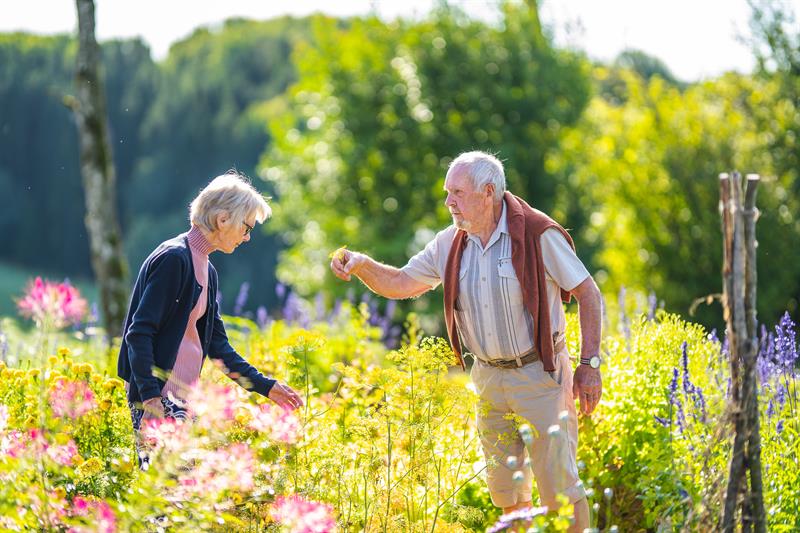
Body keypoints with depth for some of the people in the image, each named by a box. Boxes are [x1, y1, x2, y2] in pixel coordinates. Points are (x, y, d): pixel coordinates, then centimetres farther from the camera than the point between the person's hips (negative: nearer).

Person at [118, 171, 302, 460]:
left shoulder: (207, 270, 17)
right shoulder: (173, 259, -12)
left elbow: (217, 344, 21)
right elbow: (139, 333, -17)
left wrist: (264, 385, 17)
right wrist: (150, 397, -23)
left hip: (183, 397, 10)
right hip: (156, 394, -10)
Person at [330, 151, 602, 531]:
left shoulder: (538, 234, -13)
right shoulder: (450, 244, 3)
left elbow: (588, 294, -9)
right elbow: (400, 284, 10)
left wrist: (589, 365, -12)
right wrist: (362, 265, -10)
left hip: (540, 375, -6)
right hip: (489, 379, 6)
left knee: (558, 486, -7)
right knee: (504, 490, 12)